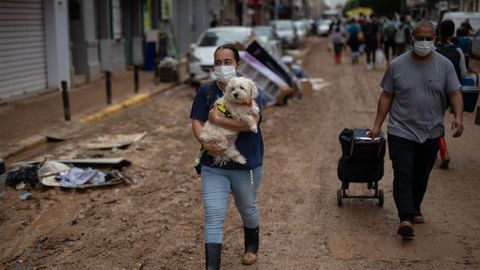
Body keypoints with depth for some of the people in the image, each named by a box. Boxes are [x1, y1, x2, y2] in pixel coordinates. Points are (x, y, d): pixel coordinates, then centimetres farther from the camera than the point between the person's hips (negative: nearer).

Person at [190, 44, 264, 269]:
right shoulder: (205, 91, 1)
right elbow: (196, 122, -5)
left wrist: (218, 120, -22)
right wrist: (205, 143, -24)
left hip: (246, 165, -1)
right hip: (213, 165, 1)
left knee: (247, 209, 21)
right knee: (213, 216, -6)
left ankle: (251, 247, 49)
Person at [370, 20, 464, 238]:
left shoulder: (444, 65, -1)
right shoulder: (397, 65, -3)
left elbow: (455, 93, -2)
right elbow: (386, 96, 2)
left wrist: (458, 117, -20)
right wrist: (377, 124, -2)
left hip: (431, 133, 2)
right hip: (401, 132, -2)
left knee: (421, 175, 14)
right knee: (403, 175, -11)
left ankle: (415, 210, 32)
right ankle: (405, 218, -14)